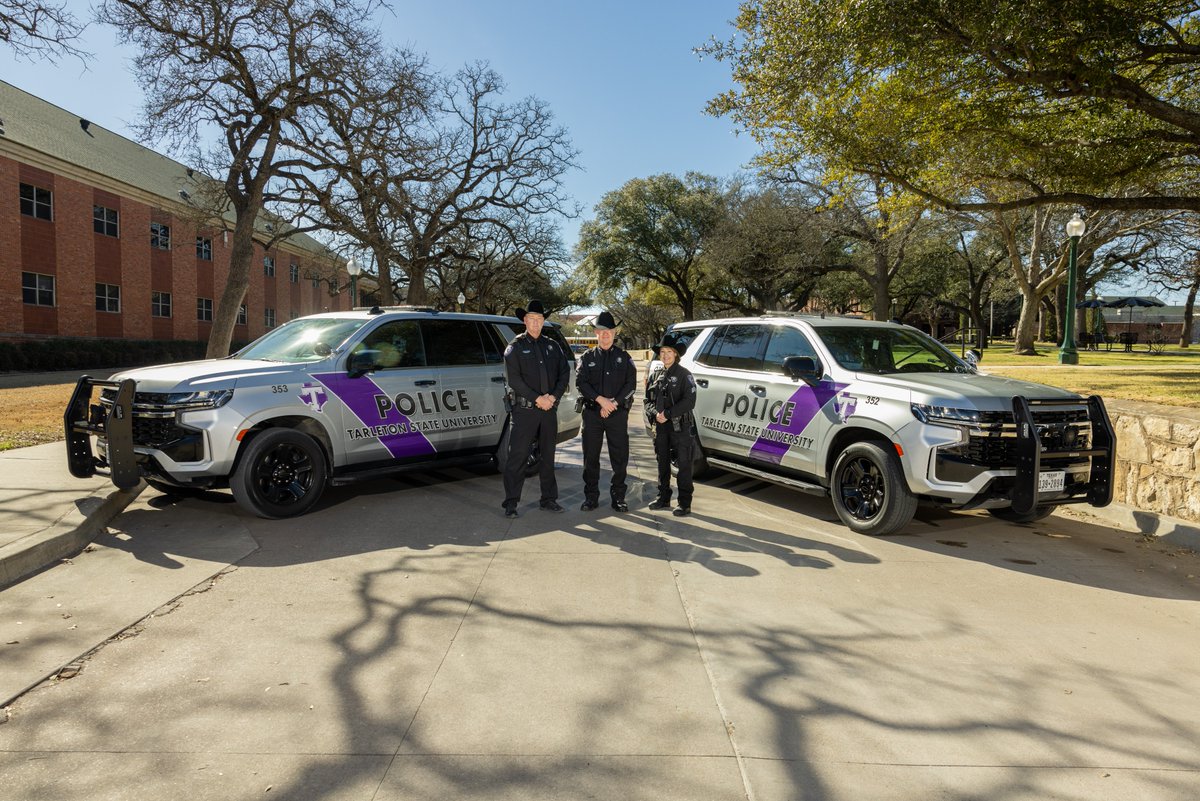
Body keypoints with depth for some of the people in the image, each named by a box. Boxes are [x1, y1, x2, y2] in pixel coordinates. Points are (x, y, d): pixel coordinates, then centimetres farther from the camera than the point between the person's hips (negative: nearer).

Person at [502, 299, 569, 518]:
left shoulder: (552, 346, 12)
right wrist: (537, 398, -15)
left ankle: (548, 499, 22)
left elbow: (565, 373, 9)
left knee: (548, 455, 12)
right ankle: (511, 502, 2)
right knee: (517, 456, -4)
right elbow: (513, 379, -9)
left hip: (549, 409, 5)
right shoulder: (515, 347, 0)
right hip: (524, 409, -4)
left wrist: (553, 397, -7)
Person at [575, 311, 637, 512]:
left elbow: (631, 384, 1)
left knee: (620, 457, 1)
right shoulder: (588, 357, 9)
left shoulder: (624, 357, 9)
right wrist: (600, 399, -14)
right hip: (592, 412, 0)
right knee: (590, 456, 4)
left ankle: (618, 497, 12)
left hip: (618, 413, 0)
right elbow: (580, 382, -1)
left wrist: (613, 403, -11)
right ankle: (591, 497, 14)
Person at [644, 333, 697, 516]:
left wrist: (668, 414, -18)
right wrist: (656, 413, -7)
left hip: (680, 426, -6)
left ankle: (685, 503, 2)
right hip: (661, 426, 6)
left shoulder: (684, 374, -6)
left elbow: (689, 401, -14)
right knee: (663, 463, 14)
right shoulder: (658, 375, 13)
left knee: (684, 464, -2)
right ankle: (663, 498, 25)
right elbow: (648, 400, 13)